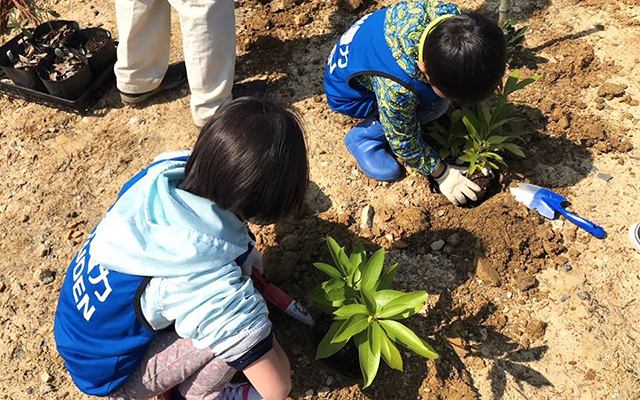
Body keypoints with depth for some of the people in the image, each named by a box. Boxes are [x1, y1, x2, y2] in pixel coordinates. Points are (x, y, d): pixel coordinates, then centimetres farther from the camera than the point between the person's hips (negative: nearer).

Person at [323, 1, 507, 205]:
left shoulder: (455, 19, -27)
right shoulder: (395, 89, -42)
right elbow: (404, 142, -24)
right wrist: (441, 173, -12)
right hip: (349, 91, -6)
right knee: (435, 104, -21)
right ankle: (363, 138, -8)